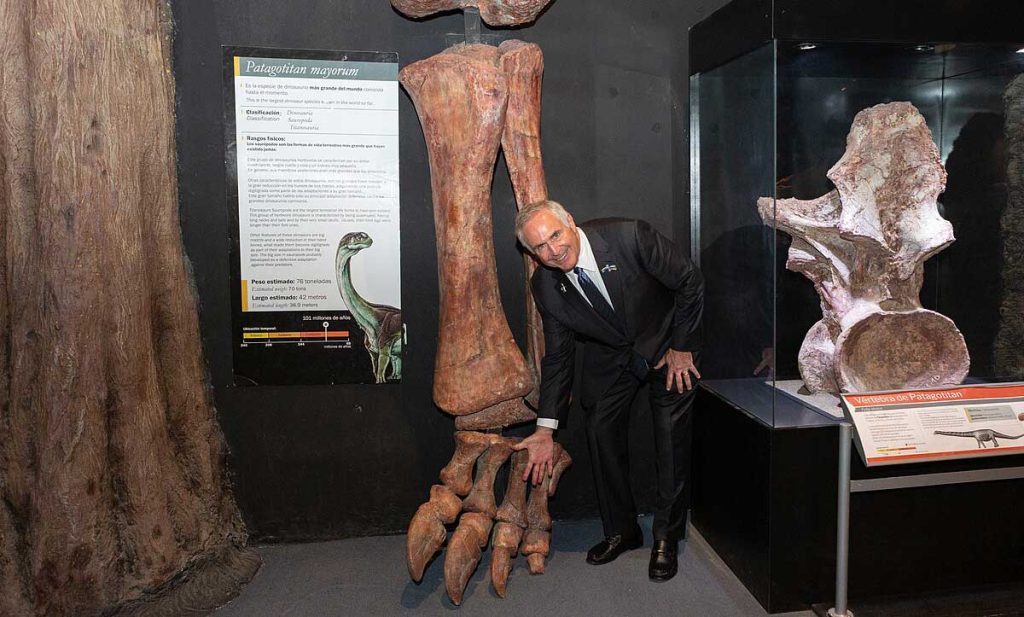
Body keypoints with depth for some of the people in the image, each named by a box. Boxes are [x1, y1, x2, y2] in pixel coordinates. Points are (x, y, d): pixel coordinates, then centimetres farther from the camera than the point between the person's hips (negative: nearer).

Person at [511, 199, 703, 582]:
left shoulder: (629, 237, -32)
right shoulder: (545, 286, -18)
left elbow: (690, 282, -18)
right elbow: (557, 357, -8)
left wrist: (681, 347, -13)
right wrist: (545, 429, -12)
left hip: (669, 345, -3)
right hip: (611, 356, 4)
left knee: (671, 433, -7)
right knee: (601, 429, -1)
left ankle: (666, 538, 11)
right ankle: (621, 530, 19)